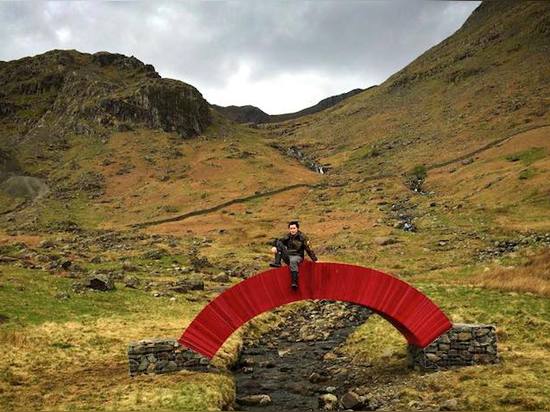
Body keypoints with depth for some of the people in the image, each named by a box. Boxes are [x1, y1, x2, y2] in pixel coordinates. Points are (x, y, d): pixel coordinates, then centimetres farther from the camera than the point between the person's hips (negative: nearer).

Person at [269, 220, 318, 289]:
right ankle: (277, 262, -22)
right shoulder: (287, 237, 8)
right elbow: (277, 241, 5)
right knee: (279, 243, -11)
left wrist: (315, 259, -7)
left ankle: (294, 282, -45)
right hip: (287, 256, 4)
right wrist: (274, 247, -19)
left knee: (293, 261, -42)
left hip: (297, 256, -4)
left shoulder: (302, 237, -4)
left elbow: (308, 249, -5)